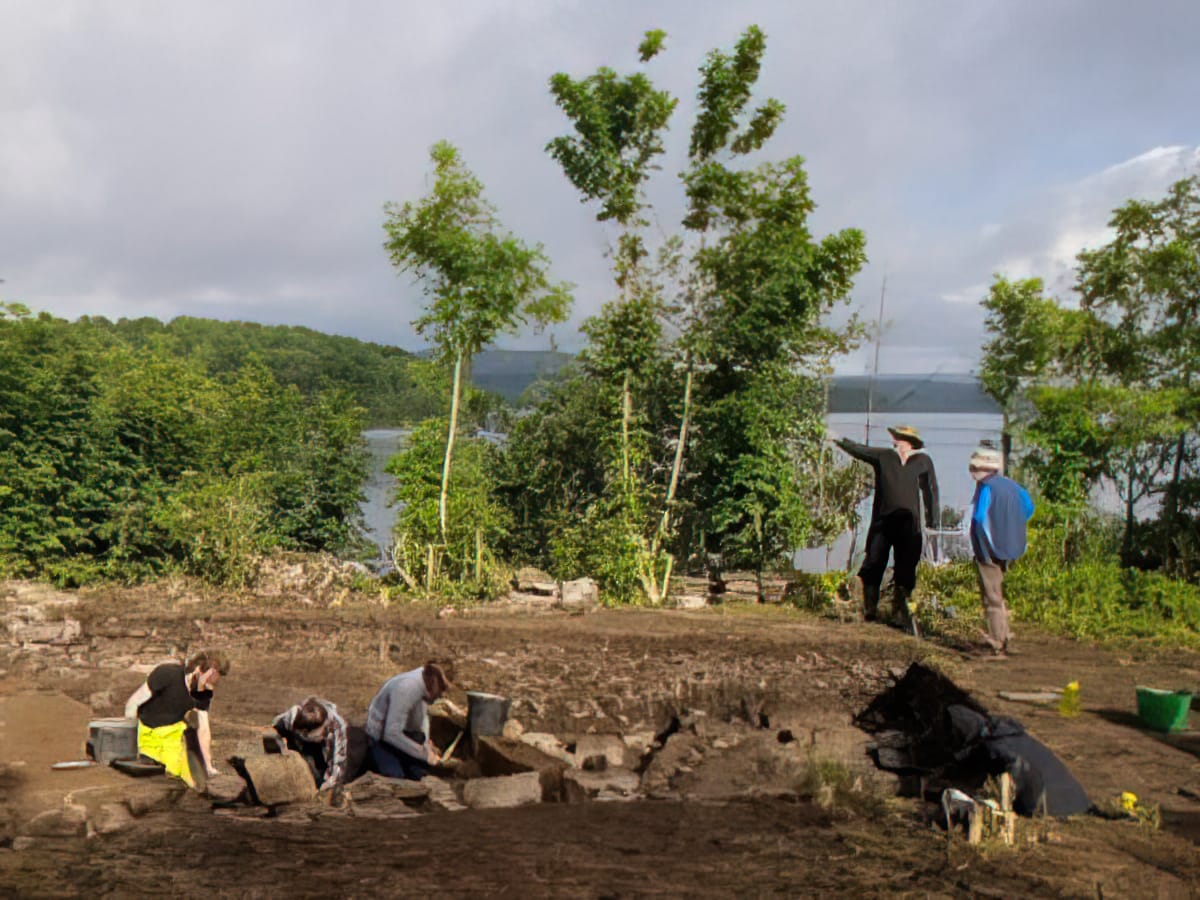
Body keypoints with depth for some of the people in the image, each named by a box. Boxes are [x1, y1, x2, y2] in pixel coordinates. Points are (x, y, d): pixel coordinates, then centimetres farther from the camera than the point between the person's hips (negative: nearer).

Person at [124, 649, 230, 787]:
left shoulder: (204, 693, -9)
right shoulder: (166, 674, -26)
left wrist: (209, 767, -1)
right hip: (147, 733, -4)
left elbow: (203, 729, -2)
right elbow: (133, 704, -18)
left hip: (175, 733, 5)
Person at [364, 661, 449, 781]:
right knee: (395, 776, -21)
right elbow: (392, 734, -34)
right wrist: (425, 754, -29)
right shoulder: (406, 689, -33)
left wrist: (426, 741, -5)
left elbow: (423, 715, 11)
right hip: (382, 737, -7)